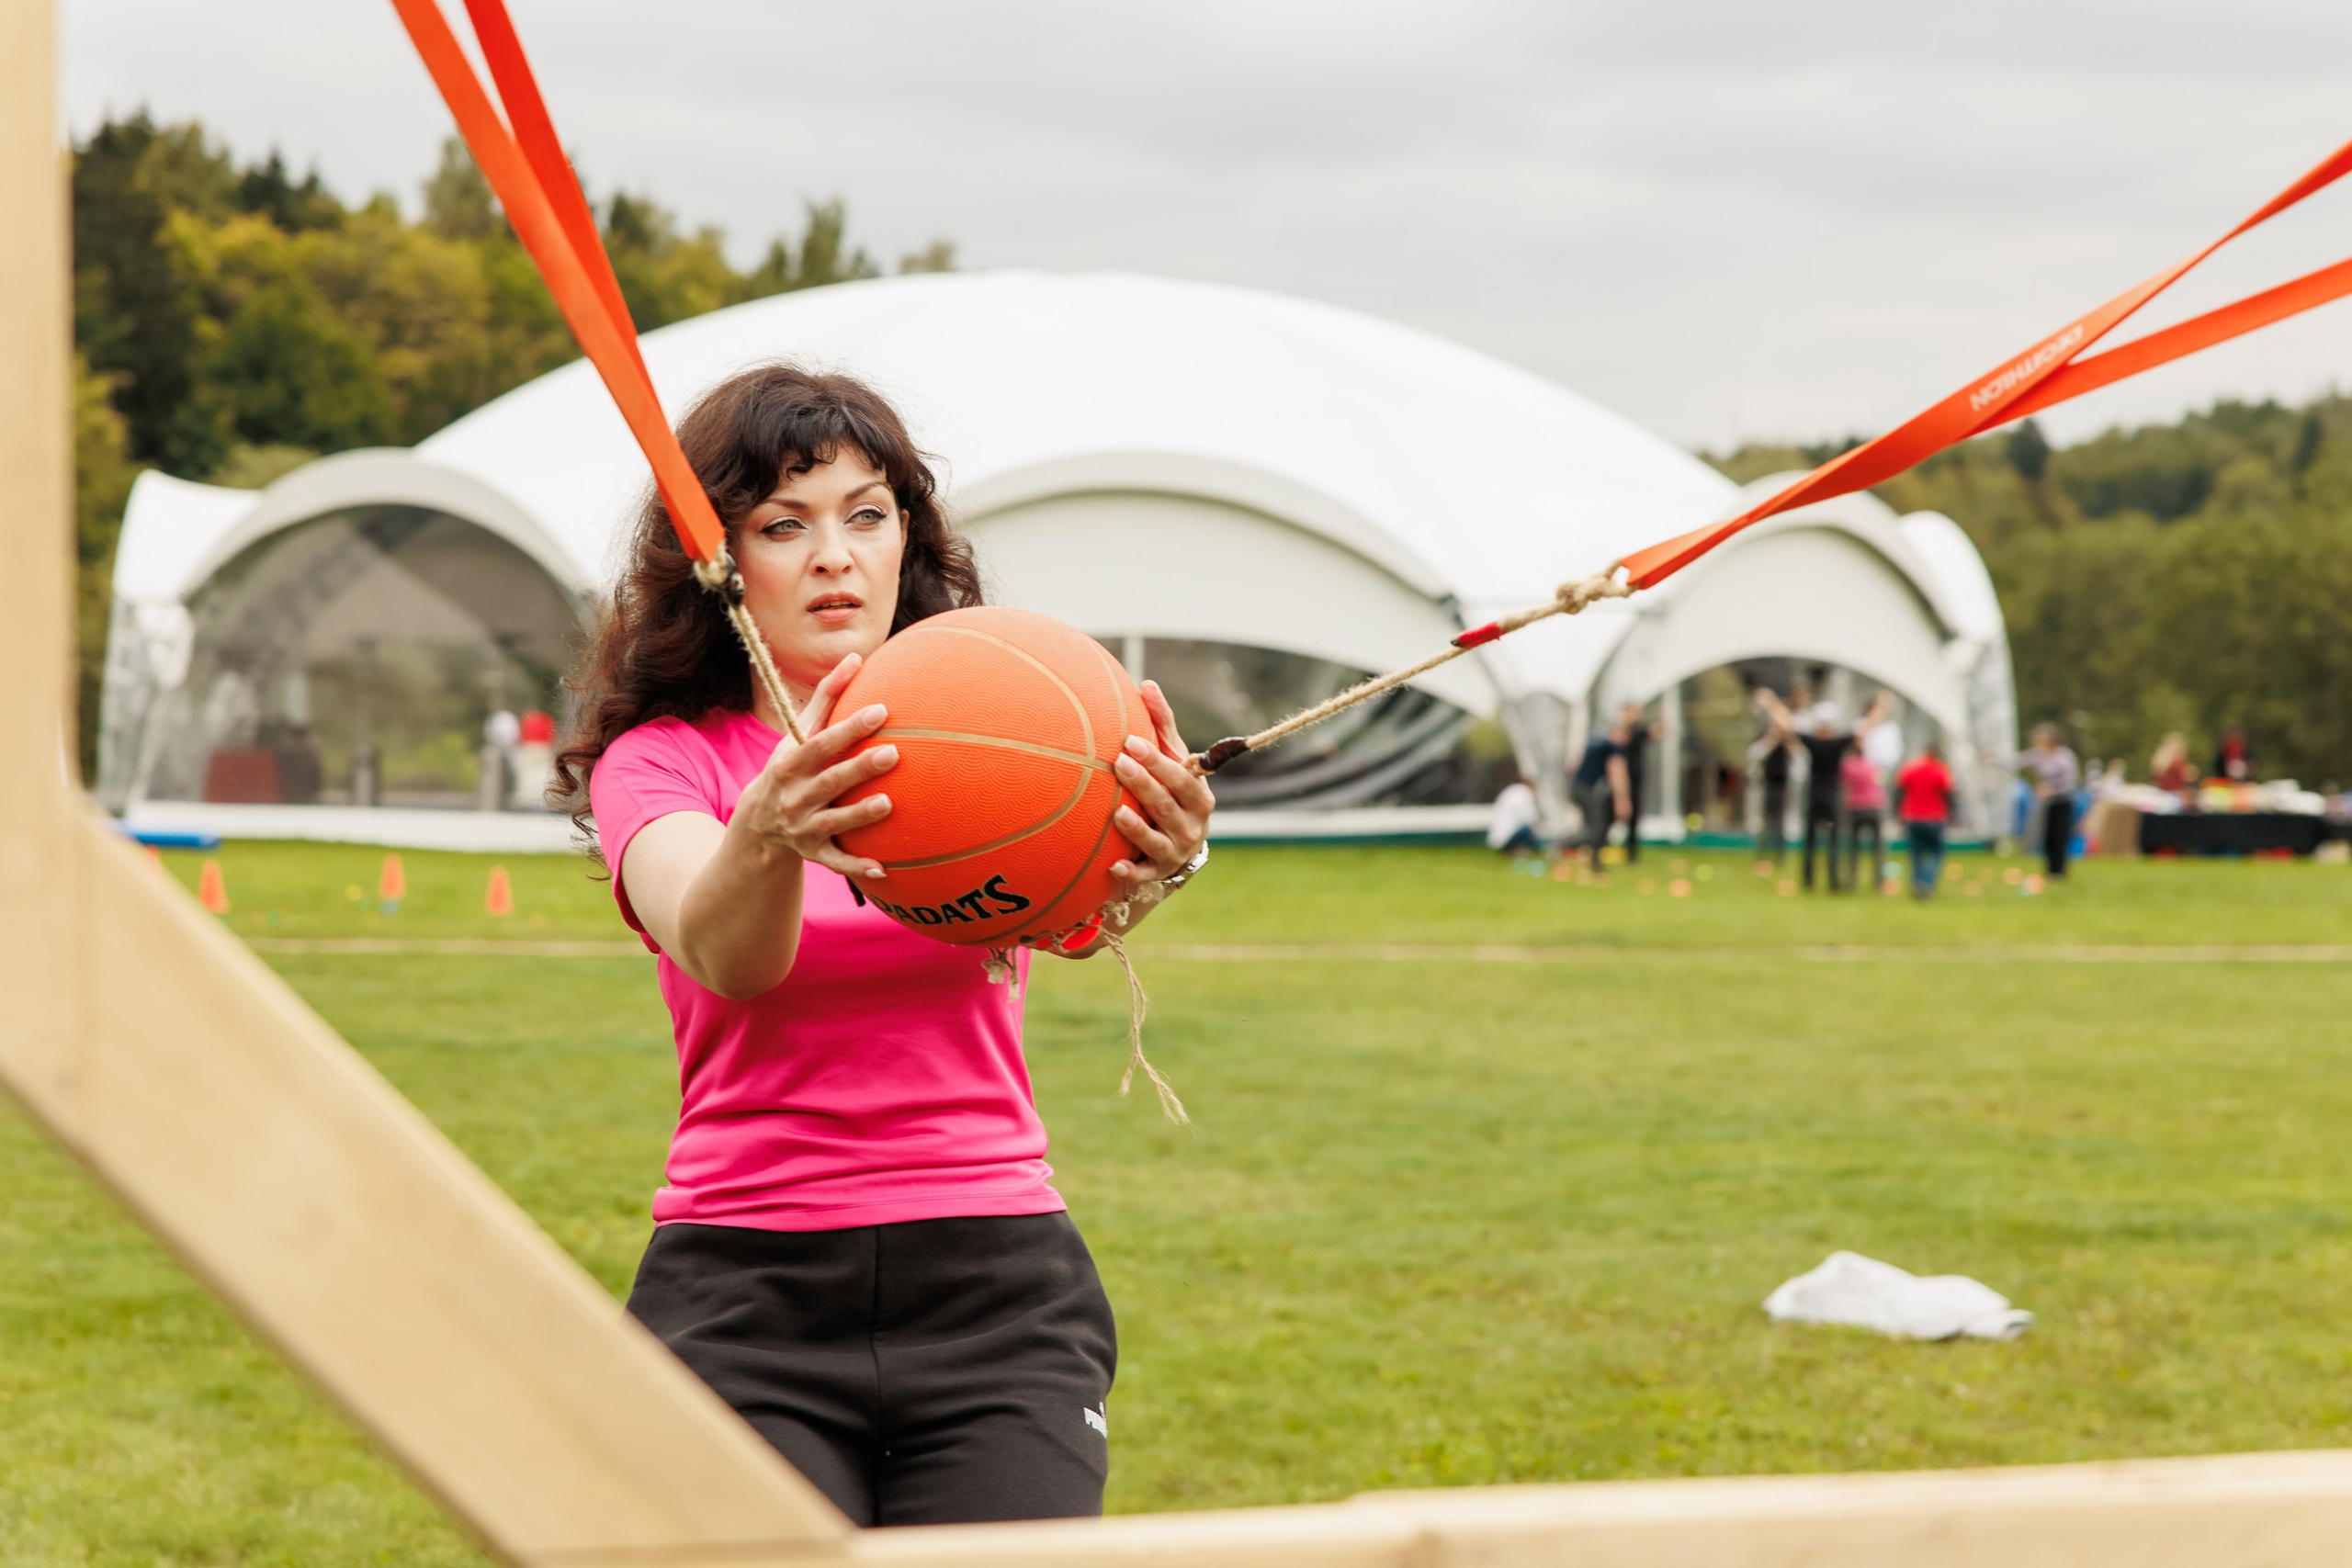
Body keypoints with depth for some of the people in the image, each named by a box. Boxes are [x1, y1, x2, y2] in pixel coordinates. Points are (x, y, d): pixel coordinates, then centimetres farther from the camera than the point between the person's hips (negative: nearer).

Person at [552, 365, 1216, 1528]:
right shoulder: (660, 759, 2)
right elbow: (720, 952, -20)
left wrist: (1152, 864, -42)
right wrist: (767, 838, -43)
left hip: (995, 1289, 1)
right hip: (743, 1297, -1)